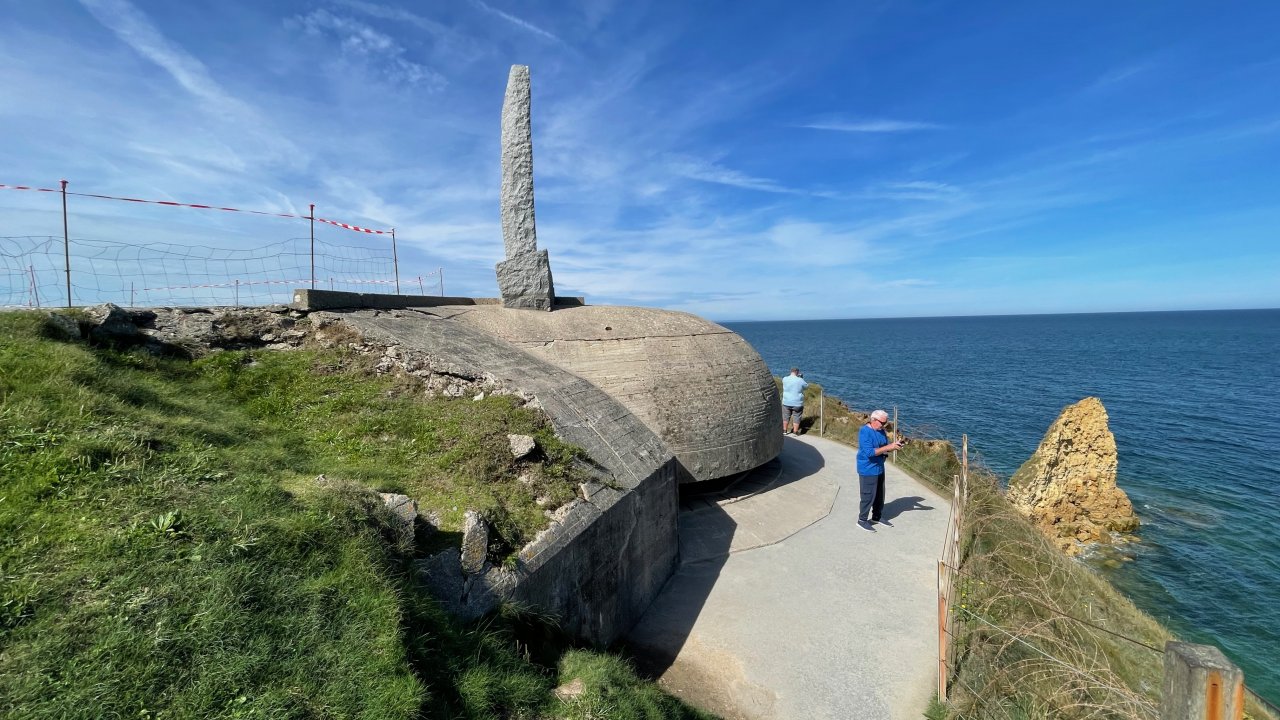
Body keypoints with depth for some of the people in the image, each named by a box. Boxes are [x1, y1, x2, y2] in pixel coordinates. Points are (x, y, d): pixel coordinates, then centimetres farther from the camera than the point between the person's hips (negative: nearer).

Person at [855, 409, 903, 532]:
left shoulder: (881, 431, 5)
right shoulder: (864, 432, -21)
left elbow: (886, 448, 12)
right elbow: (869, 452, -28)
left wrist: (895, 445, -10)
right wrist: (889, 447, -29)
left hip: (879, 468, 9)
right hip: (868, 470, -9)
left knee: (880, 495, 18)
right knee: (868, 496, -1)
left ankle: (876, 517, 35)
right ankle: (862, 520, 13)